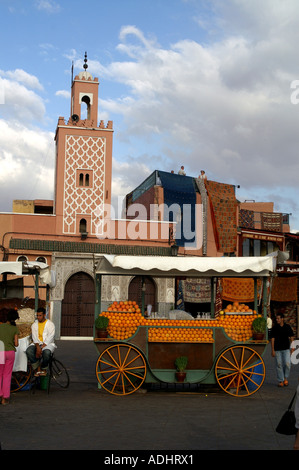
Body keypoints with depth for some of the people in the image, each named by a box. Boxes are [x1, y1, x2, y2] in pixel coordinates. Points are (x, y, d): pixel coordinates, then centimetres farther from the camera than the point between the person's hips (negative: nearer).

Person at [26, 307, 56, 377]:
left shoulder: (50, 324, 1)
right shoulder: (34, 325, 12)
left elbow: (50, 338, -9)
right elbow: (34, 337, -1)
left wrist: (42, 347, -21)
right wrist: (38, 347, -19)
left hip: (47, 344, -3)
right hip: (36, 344, 3)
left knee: (46, 352, -38)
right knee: (28, 351, -30)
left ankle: (44, 369, -9)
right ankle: (36, 368, -14)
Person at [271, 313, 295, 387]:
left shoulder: (287, 327, 1)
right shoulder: (274, 328, -1)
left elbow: (291, 338, 7)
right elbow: (272, 339, -1)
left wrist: (292, 348, 2)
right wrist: (273, 350, -5)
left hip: (286, 349, 0)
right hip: (277, 349, 0)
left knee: (287, 364, -10)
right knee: (279, 365, 3)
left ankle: (286, 378, 12)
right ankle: (281, 381, 13)